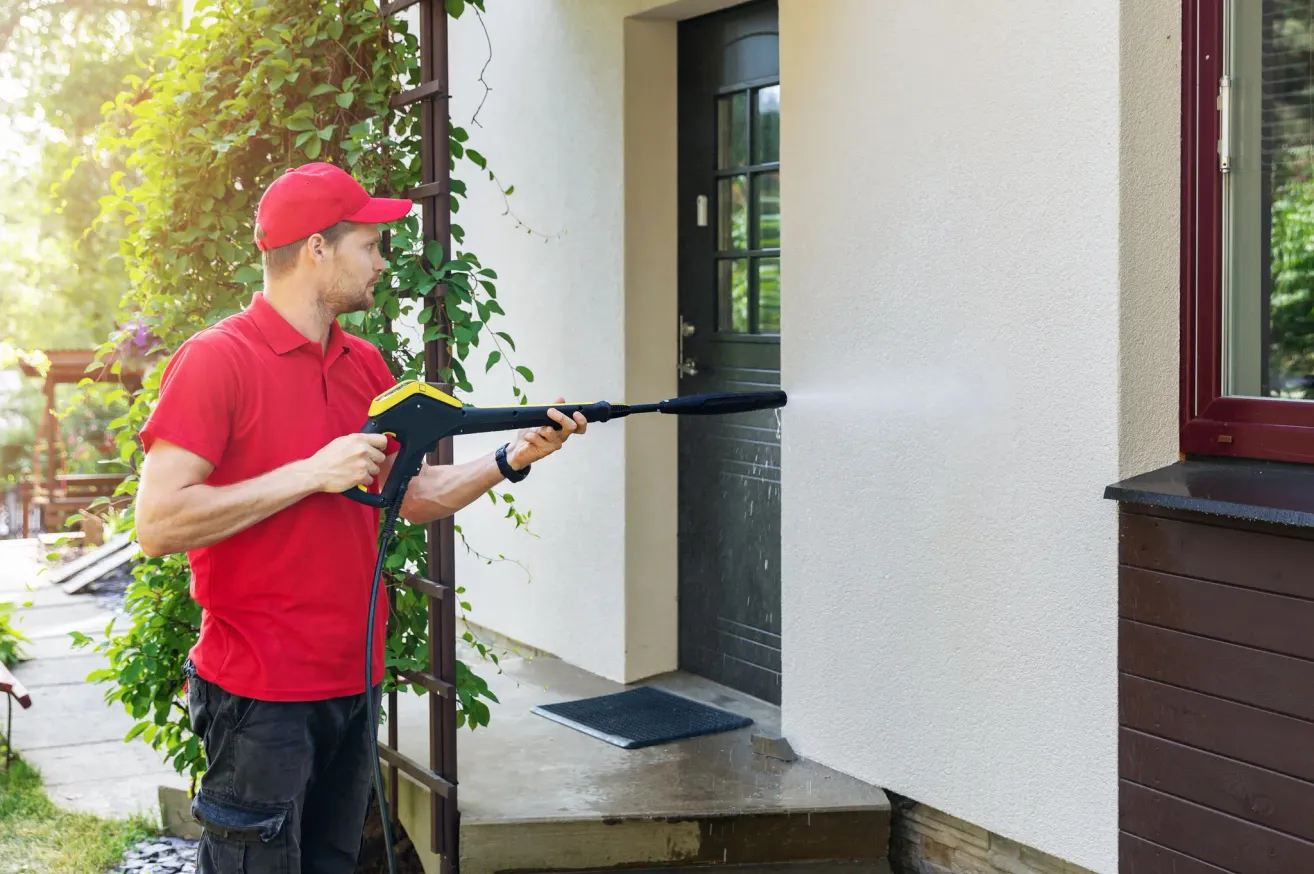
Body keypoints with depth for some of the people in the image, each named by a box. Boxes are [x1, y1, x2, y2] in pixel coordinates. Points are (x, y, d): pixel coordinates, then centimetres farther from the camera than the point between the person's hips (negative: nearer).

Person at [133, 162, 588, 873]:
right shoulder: (216, 360, -13)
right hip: (261, 694, -7)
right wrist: (312, 474, -20)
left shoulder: (365, 365, 10)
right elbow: (157, 525, -19)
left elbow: (416, 497, 15)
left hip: (351, 682, 7)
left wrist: (512, 458, 0)